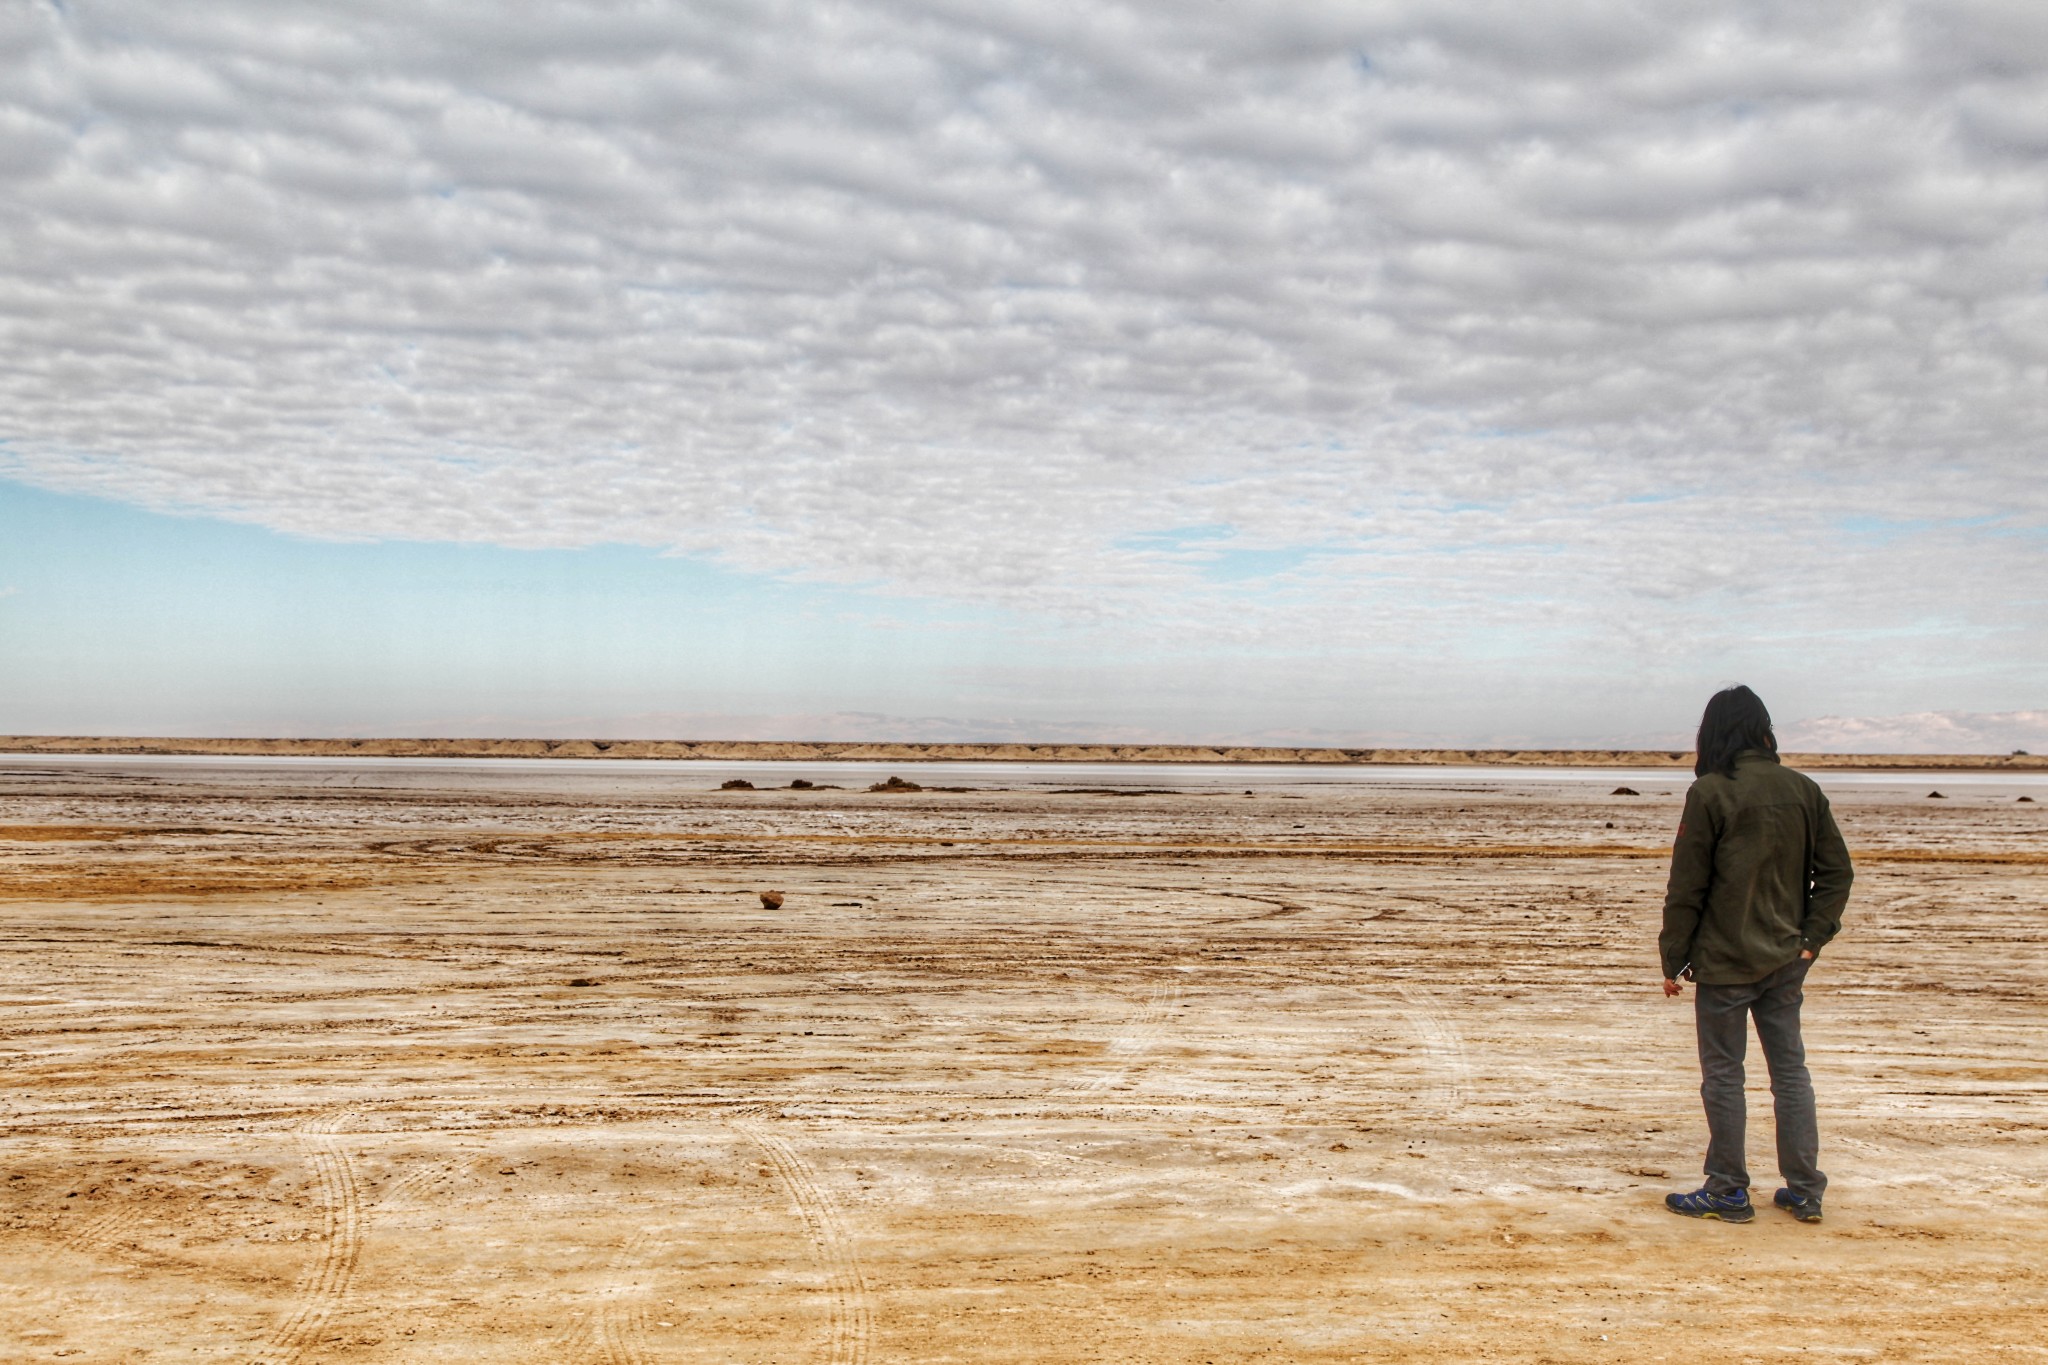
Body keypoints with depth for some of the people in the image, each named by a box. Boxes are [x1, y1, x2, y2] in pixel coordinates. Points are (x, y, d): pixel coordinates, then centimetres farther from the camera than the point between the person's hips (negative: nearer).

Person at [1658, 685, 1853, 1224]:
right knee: (1791, 1069, 14)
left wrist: (1674, 960, -4)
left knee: (1723, 1075, 5)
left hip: (1725, 961, -5)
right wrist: (1810, 938, 5)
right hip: (1786, 960, 5)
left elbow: (1687, 887, -11)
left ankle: (1728, 1193, 12)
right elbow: (1836, 871, 4)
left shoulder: (1710, 793, -13)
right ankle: (1804, 1191, 20)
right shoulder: (1804, 790, 3)